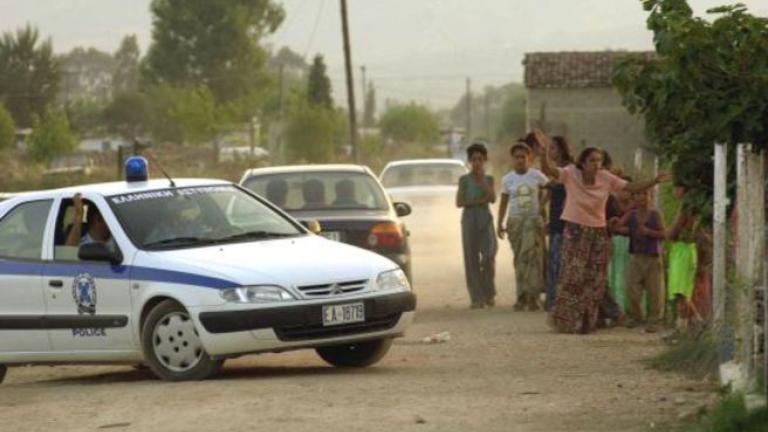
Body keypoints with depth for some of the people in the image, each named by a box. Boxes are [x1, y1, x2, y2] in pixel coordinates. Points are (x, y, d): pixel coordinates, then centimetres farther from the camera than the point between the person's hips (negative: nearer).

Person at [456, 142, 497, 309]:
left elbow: (493, 199, -5)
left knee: (489, 256, -12)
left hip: (485, 219, 1)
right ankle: (477, 298, 0)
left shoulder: (488, 179, 9)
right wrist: (478, 201, -10)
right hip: (469, 219, -1)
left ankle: (489, 293, 7)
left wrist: (483, 180, -9)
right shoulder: (464, 180, 5)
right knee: (472, 258, -3)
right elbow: (459, 202, -2)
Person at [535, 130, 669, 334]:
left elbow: (632, 187, -5)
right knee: (573, 276, -5)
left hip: (598, 231, 4)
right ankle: (567, 321, 6)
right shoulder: (570, 174, -13)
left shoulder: (607, 179, -5)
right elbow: (547, 170, -25)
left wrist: (655, 181, -18)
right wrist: (545, 151, -42)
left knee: (595, 279, 6)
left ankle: (586, 322, 20)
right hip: (575, 231, -4)